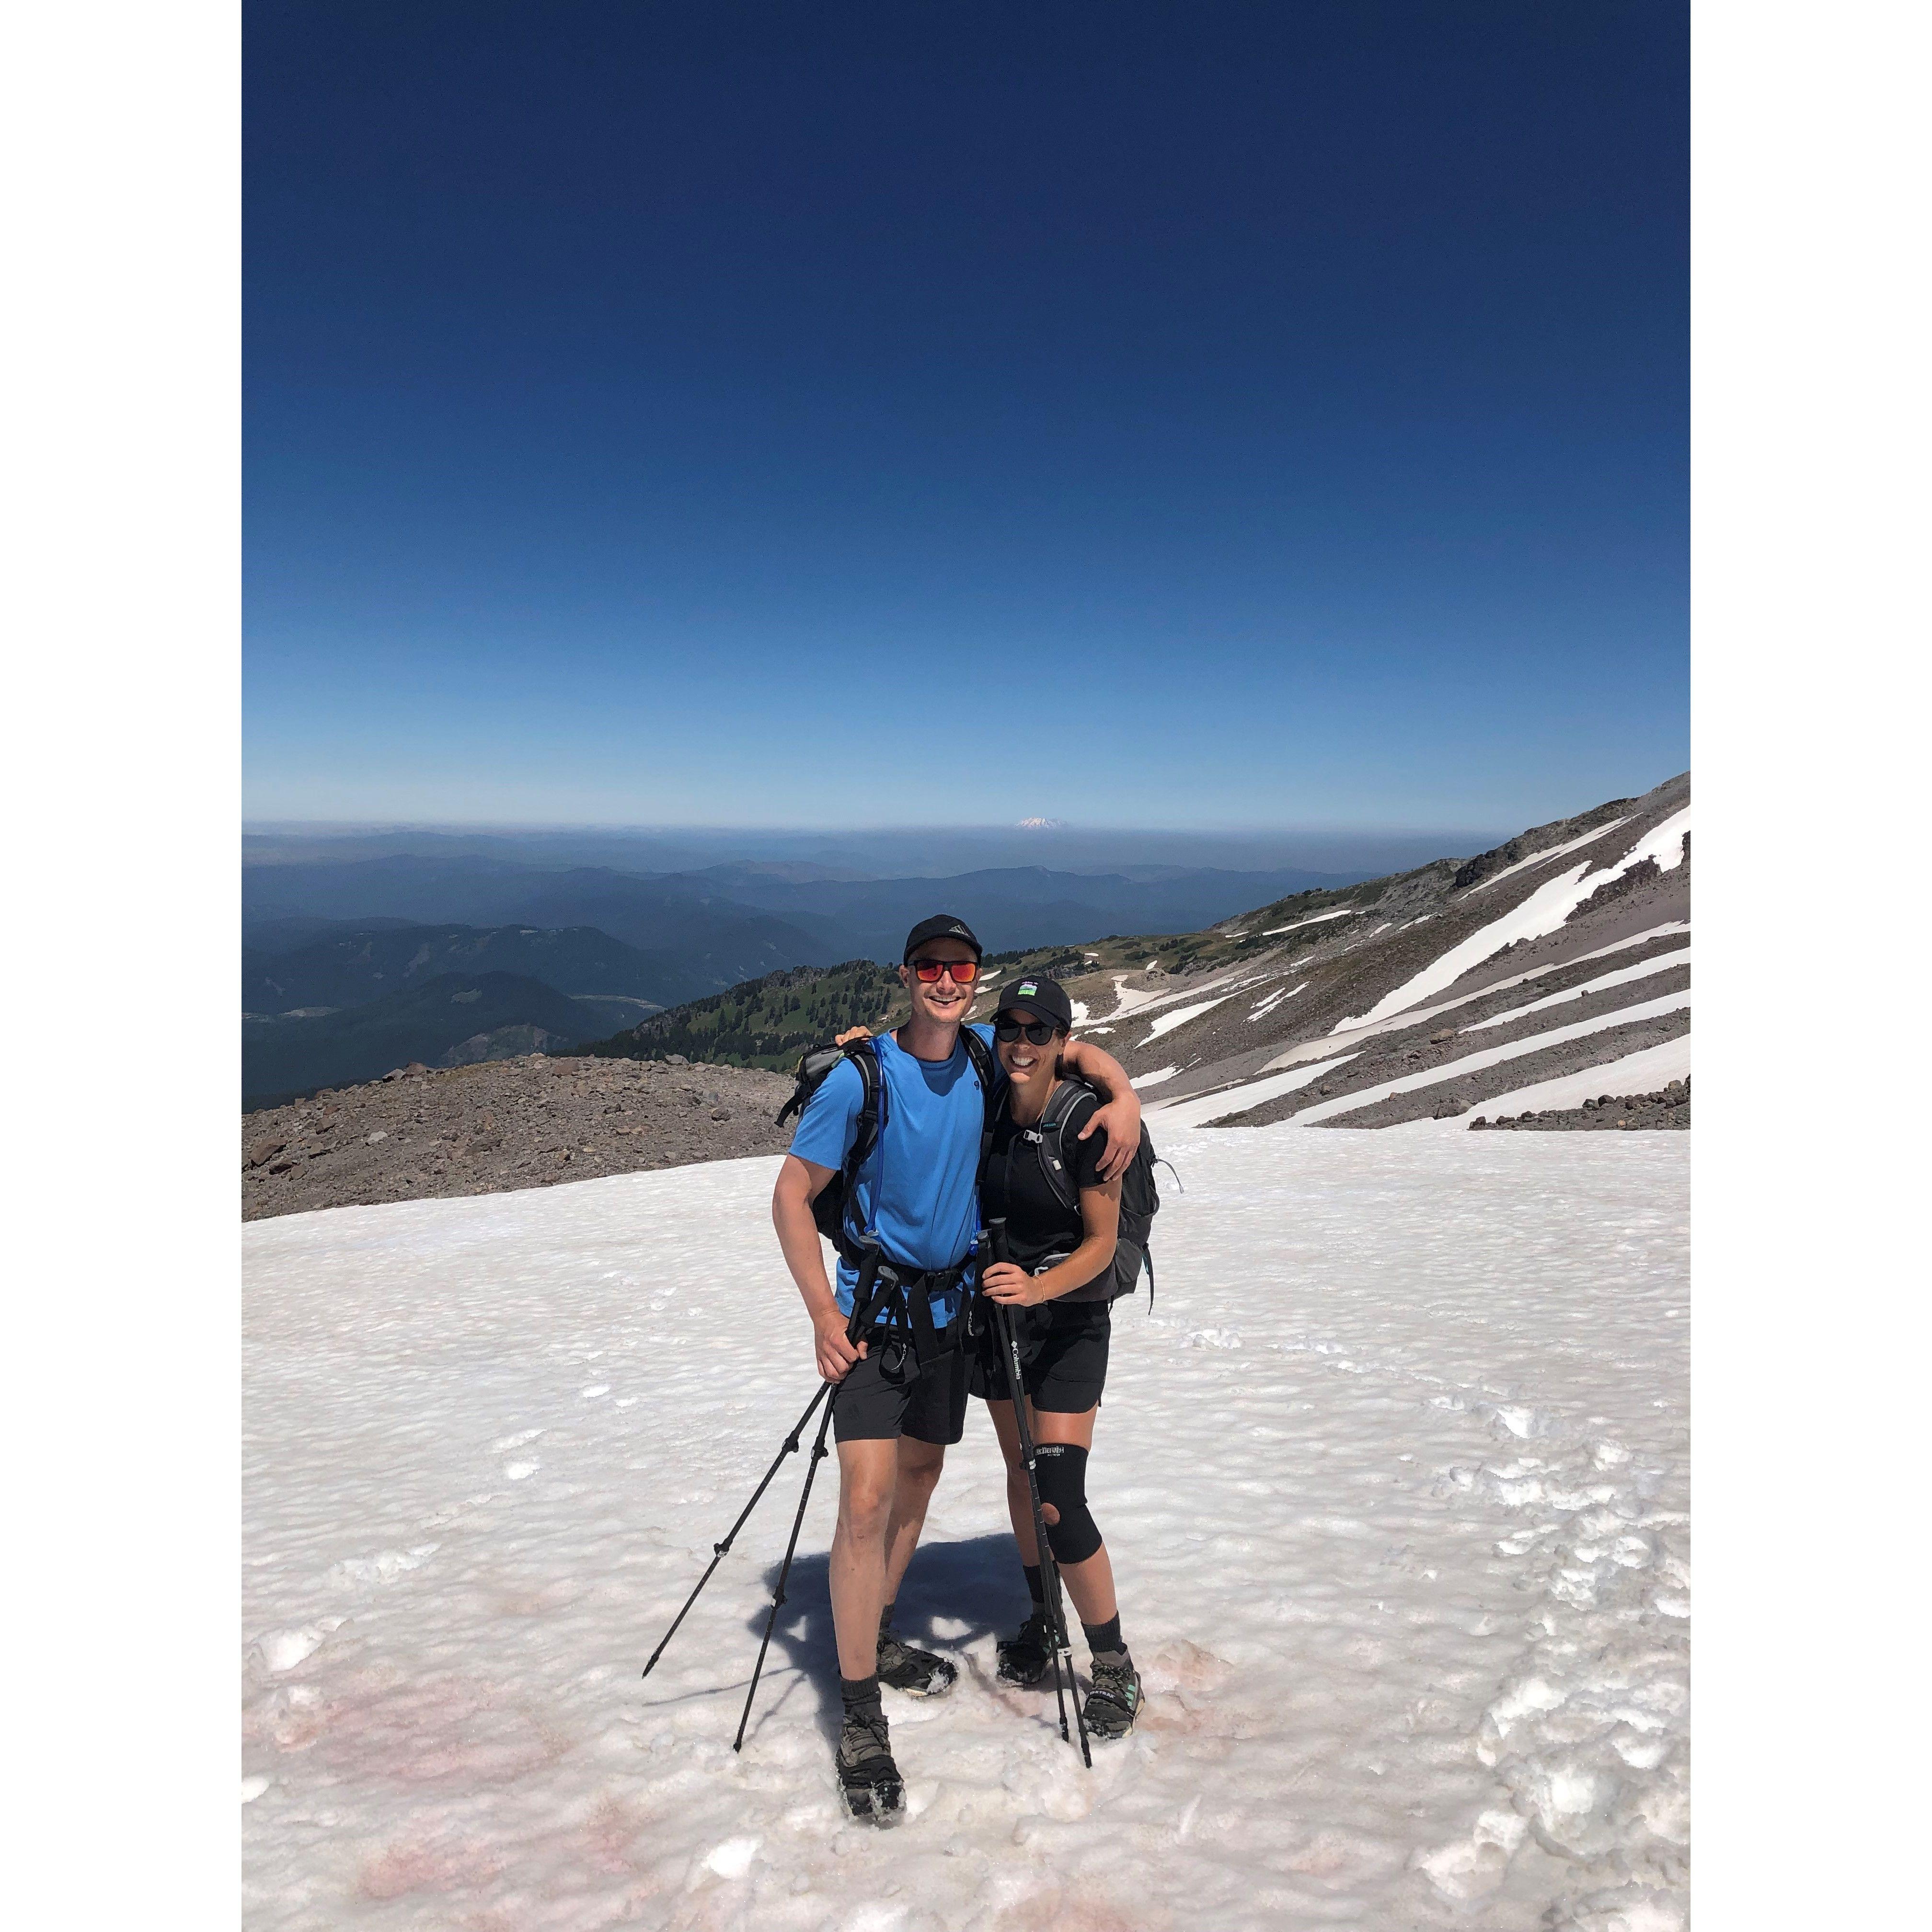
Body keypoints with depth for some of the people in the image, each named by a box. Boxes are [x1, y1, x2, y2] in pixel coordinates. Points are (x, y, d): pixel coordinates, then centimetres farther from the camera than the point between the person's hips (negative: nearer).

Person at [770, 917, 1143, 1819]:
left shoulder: (985, 1055, -3)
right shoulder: (860, 1077, -17)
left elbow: (1075, 1049, 13)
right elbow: (792, 1194, -13)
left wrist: (1123, 1096, -8)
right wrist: (824, 1315, -18)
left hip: (951, 1305, 5)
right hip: (875, 1307, -5)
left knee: (918, 1481, 17)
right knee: (867, 1500, -11)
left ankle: (876, 1641, 38)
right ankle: (860, 1716, 4)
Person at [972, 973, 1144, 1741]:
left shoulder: (1087, 1120, -20)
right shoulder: (989, 1108, -5)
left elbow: (1101, 1243, -16)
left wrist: (1038, 1287, -31)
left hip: (1069, 1319, -5)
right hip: (999, 1311, 5)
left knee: (1059, 1501, -8)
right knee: (1021, 1475, 17)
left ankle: (1115, 1665, 12)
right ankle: (1041, 1622, 37)